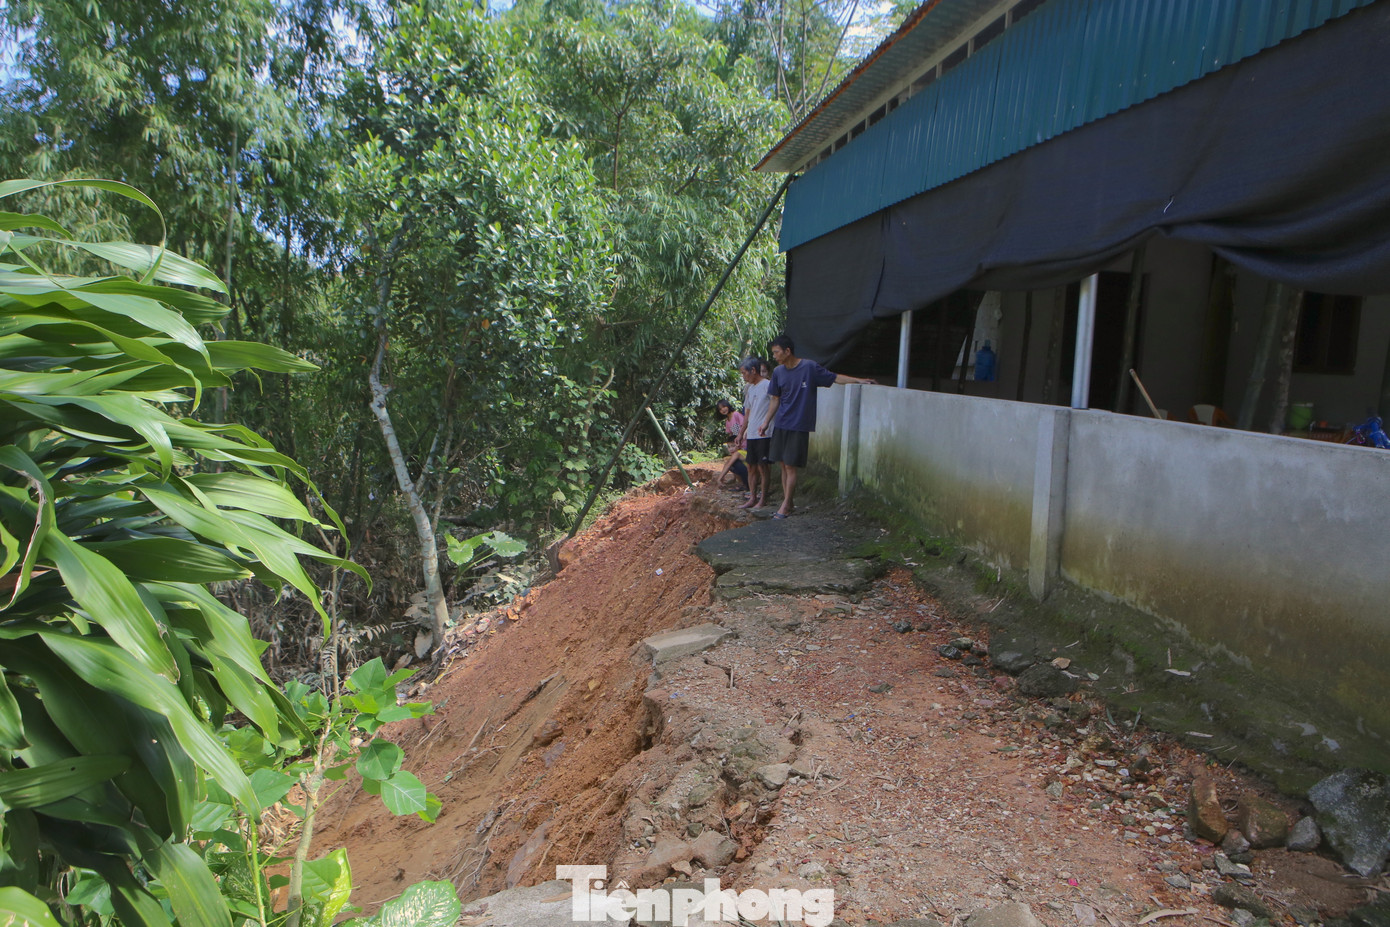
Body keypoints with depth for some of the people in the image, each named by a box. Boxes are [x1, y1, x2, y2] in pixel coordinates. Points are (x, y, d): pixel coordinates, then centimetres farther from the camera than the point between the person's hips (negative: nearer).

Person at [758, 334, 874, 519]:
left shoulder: (810, 367, -9)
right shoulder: (778, 372, 6)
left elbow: (835, 377, -2)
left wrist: (858, 380, -11)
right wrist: (766, 423, 13)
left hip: (799, 426, -5)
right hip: (780, 425, 5)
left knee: (791, 466, -5)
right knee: (784, 465, 8)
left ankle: (786, 505, 5)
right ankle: (789, 503, 19)